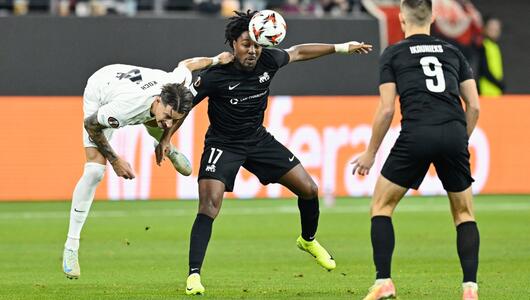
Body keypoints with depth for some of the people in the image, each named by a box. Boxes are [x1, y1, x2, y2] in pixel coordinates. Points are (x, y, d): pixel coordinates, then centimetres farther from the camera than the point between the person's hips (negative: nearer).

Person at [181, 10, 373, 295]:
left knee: (309, 189, 5)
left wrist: (342, 47, 11)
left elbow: (298, 52, 8)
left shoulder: (268, 60, -12)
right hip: (223, 144, -5)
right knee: (209, 208, -24)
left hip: (258, 139, 5)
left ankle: (308, 240, 35)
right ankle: (194, 275, -20)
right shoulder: (216, 74, -25)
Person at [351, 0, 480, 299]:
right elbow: (474, 106, 14)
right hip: (454, 134, 3)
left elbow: (387, 109, 4)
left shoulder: (393, 54, 11)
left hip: (416, 135, -3)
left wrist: (371, 153, 14)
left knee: (382, 205, 15)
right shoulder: (453, 52, 19)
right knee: (464, 213, 16)